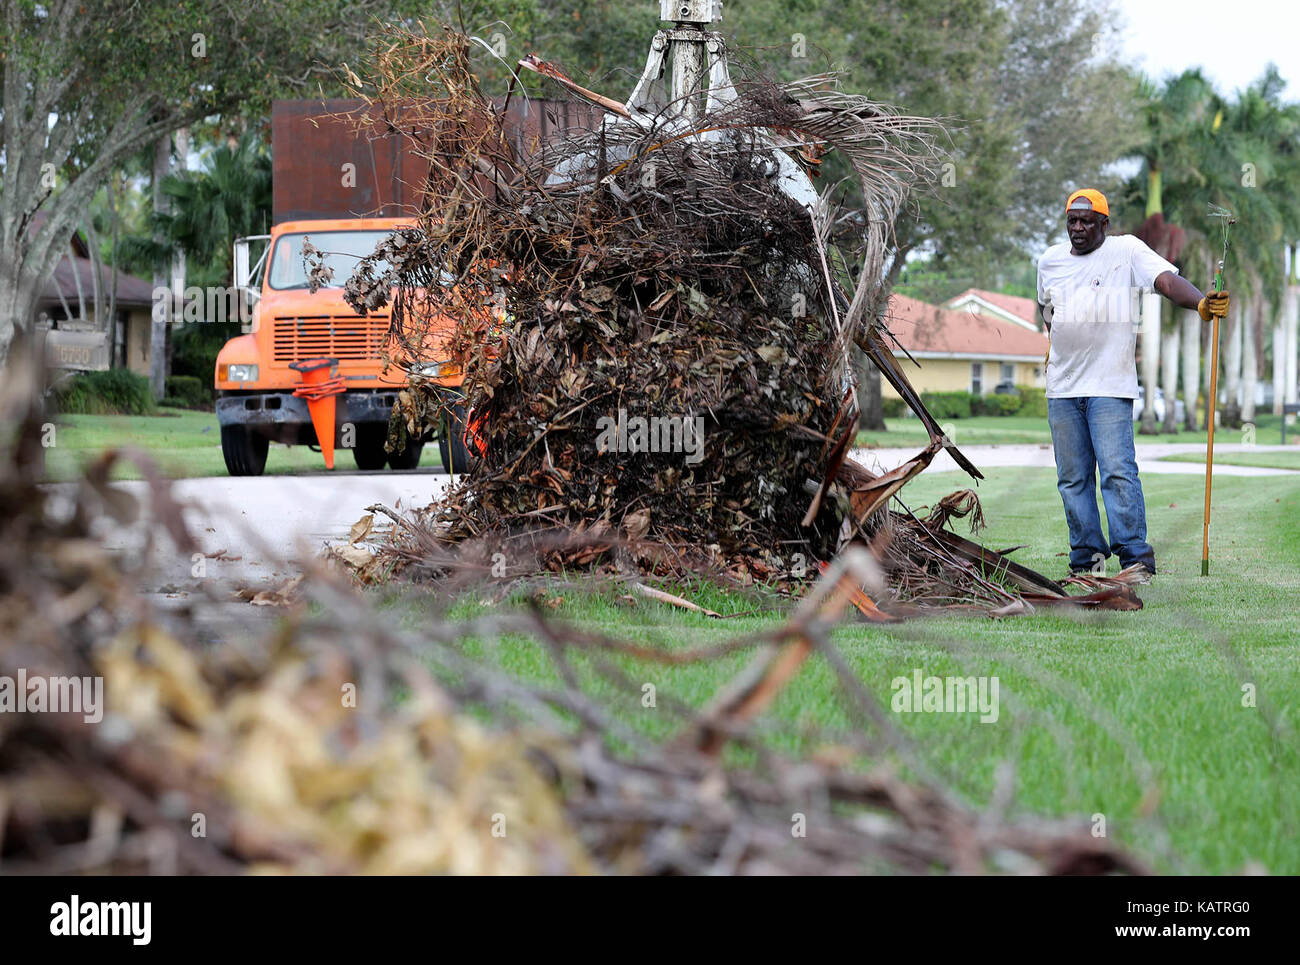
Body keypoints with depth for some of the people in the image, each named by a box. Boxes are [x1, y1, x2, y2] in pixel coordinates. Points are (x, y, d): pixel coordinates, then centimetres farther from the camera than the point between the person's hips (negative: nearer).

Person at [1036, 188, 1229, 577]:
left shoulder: (1127, 251, -4)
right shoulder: (1050, 260, 11)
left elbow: (1168, 280, -19)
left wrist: (1201, 303, -37)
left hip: (1110, 386, -5)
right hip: (1062, 388, 5)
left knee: (1117, 470, -14)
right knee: (1072, 477, 6)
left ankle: (1135, 556, -12)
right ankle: (1086, 556, 13)